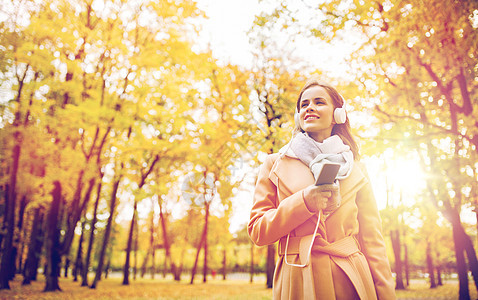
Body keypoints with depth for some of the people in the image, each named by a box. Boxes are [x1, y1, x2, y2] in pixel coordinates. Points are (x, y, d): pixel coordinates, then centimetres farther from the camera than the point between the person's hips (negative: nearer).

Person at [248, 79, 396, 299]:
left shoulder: (354, 168, 10)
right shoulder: (275, 164, 6)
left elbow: (371, 239, 7)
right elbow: (257, 231, 0)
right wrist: (304, 202, -14)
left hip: (350, 280, 1)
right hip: (299, 282, -1)